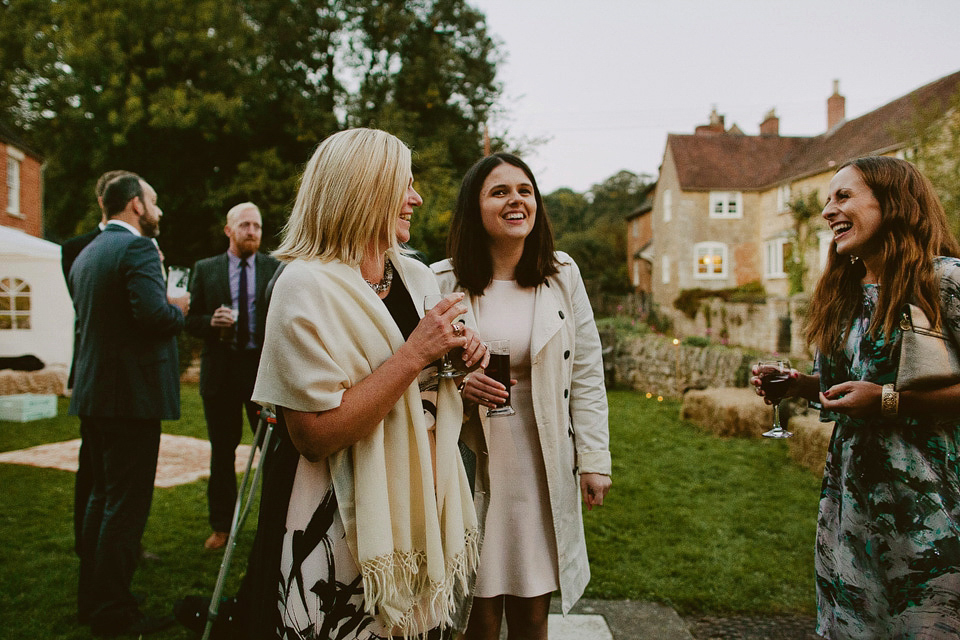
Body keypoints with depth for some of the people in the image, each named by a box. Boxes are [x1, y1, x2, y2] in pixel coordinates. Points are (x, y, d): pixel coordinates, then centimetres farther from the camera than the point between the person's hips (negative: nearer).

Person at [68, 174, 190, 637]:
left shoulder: (86, 255, 15)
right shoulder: (137, 248, -14)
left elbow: (85, 317, 18)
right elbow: (152, 312, -27)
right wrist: (178, 309, -5)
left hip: (92, 392, 10)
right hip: (130, 393, -10)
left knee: (102, 496, 19)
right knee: (127, 504, -1)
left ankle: (91, 599, 30)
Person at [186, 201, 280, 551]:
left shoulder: (276, 269, 5)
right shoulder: (205, 270, 8)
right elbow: (191, 320, 7)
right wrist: (211, 322, -15)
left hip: (265, 367, -1)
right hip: (221, 369, 1)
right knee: (222, 450, 9)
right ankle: (221, 526, 23)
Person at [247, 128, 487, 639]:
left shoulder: (417, 276, 6)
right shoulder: (307, 286, -16)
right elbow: (315, 434, -22)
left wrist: (458, 357, -2)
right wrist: (414, 354, -22)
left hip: (420, 513, 7)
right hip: (340, 526, -6)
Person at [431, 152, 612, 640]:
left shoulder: (563, 276, 4)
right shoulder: (443, 281, -2)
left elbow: (586, 375, 5)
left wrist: (594, 460, 1)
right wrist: (456, 384, -16)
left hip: (543, 466, 2)